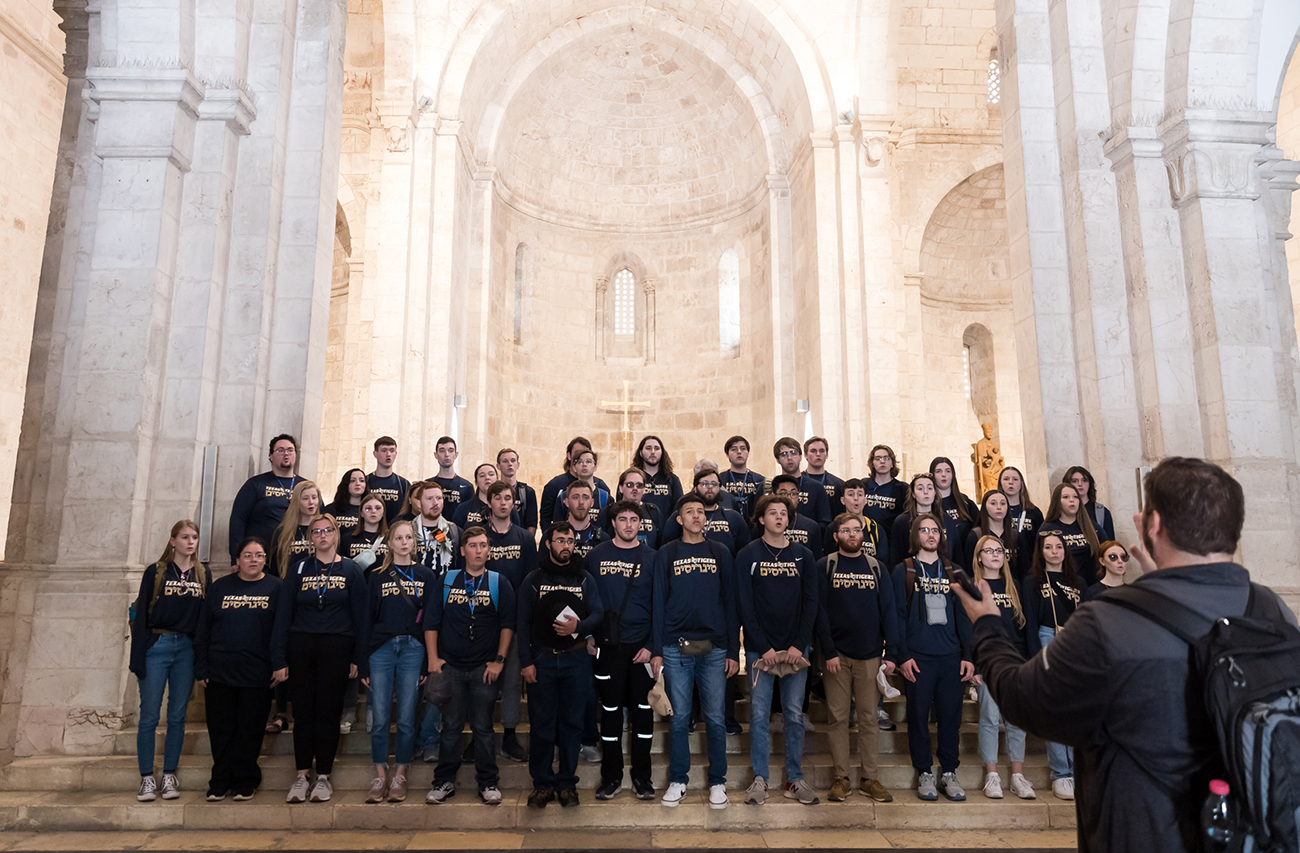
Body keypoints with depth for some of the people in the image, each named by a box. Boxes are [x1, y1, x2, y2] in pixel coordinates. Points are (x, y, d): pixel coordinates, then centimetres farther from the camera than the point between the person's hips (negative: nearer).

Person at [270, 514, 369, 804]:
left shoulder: (350, 570, 4)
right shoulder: (298, 569, 7)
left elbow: (361, 615, 3)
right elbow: (283, 614, 5)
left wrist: (358, 658, -3)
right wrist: (279, 659, -2)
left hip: (336, 649, -1)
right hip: (300, 647, 1)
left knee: (328, 712, 2)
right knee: (303, 712, 4)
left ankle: (323, 777, 12)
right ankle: (302, 776, 15)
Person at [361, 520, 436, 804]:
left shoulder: (426, 576, 7)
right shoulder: (377, 576, 8)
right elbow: (368, 618, 6)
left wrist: (429, 662, -2)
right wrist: (364, 664, 2)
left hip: (413, 649, 0)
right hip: (381, 649, 0)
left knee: (406, 718, 2)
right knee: (380, 718, 1)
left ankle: (399, 776, 15)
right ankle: (380, 776, 14)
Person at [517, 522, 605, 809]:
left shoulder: (584, 579, 8)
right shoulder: (533, 580, 5)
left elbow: (598, 613, 4)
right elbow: (523, 623, 3)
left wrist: (578, 626, -17)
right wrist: (527, 661, -4)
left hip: (576, 659, 1)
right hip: (542, 659, -1)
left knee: (572, 722, 6)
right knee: (541, 723, 2)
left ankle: (567, 783, 18)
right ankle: (543, 783, 15)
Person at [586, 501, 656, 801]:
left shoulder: (651, 558, 1)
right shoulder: (596, 556, 4)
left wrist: (652, 645, -7)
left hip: (642, 646, 0)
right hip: (608, 644, 0)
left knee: (643, 708, 5)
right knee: (610, 709, 7)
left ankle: (642, 776, 18)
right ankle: (611, 776, 20)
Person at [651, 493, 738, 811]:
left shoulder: (720, 553, 8)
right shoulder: (666, 554, 5)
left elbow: (730, 604, 7)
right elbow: (658, 603, 3)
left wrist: (734, 651, 2)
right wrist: (656, 650, -2)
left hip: (714, 649, 1)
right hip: (676, 650, 0)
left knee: (715, 718, 5)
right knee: (679, 717, 5)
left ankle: (717, 782, 18)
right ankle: (678, 780, 19)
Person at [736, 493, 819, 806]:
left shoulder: (803, 555, 7)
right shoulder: (748, 555, -1)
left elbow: (810, 603, 3)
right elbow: (745, 606, -5)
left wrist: (799, 645, -7)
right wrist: (764, 647, -12)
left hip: (797, 648, 2)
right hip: (760, 648, -2)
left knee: (794, 713, 7)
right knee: (759, 713, 2)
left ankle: (795, 778, 17)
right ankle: (760, 778, 12)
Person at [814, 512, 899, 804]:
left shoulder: (876, 568, 8)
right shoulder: (825, 567, 1)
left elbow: (888, 611, 6)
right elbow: (820, 612, -3)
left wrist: (892, 653, -2)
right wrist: (828, 651, -11)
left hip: (870, 655, 2)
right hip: (837, 655, -2)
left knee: (870, 718, 6)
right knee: (838, 718, 3)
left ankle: (870, 778, 14)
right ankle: (841, 778, 11)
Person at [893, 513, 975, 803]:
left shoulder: (952, 572, 12)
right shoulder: (903, 571, 3)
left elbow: (963, 614, 10)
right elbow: (899, 615, -2)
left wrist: (968, 655, 3)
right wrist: (903, 655, -9)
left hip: (951, 657, 3)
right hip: (918, 657, -3)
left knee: (951, 716, 6)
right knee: (919, 716, 4)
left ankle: (949, 773, 19)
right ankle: (924, 773, 16)